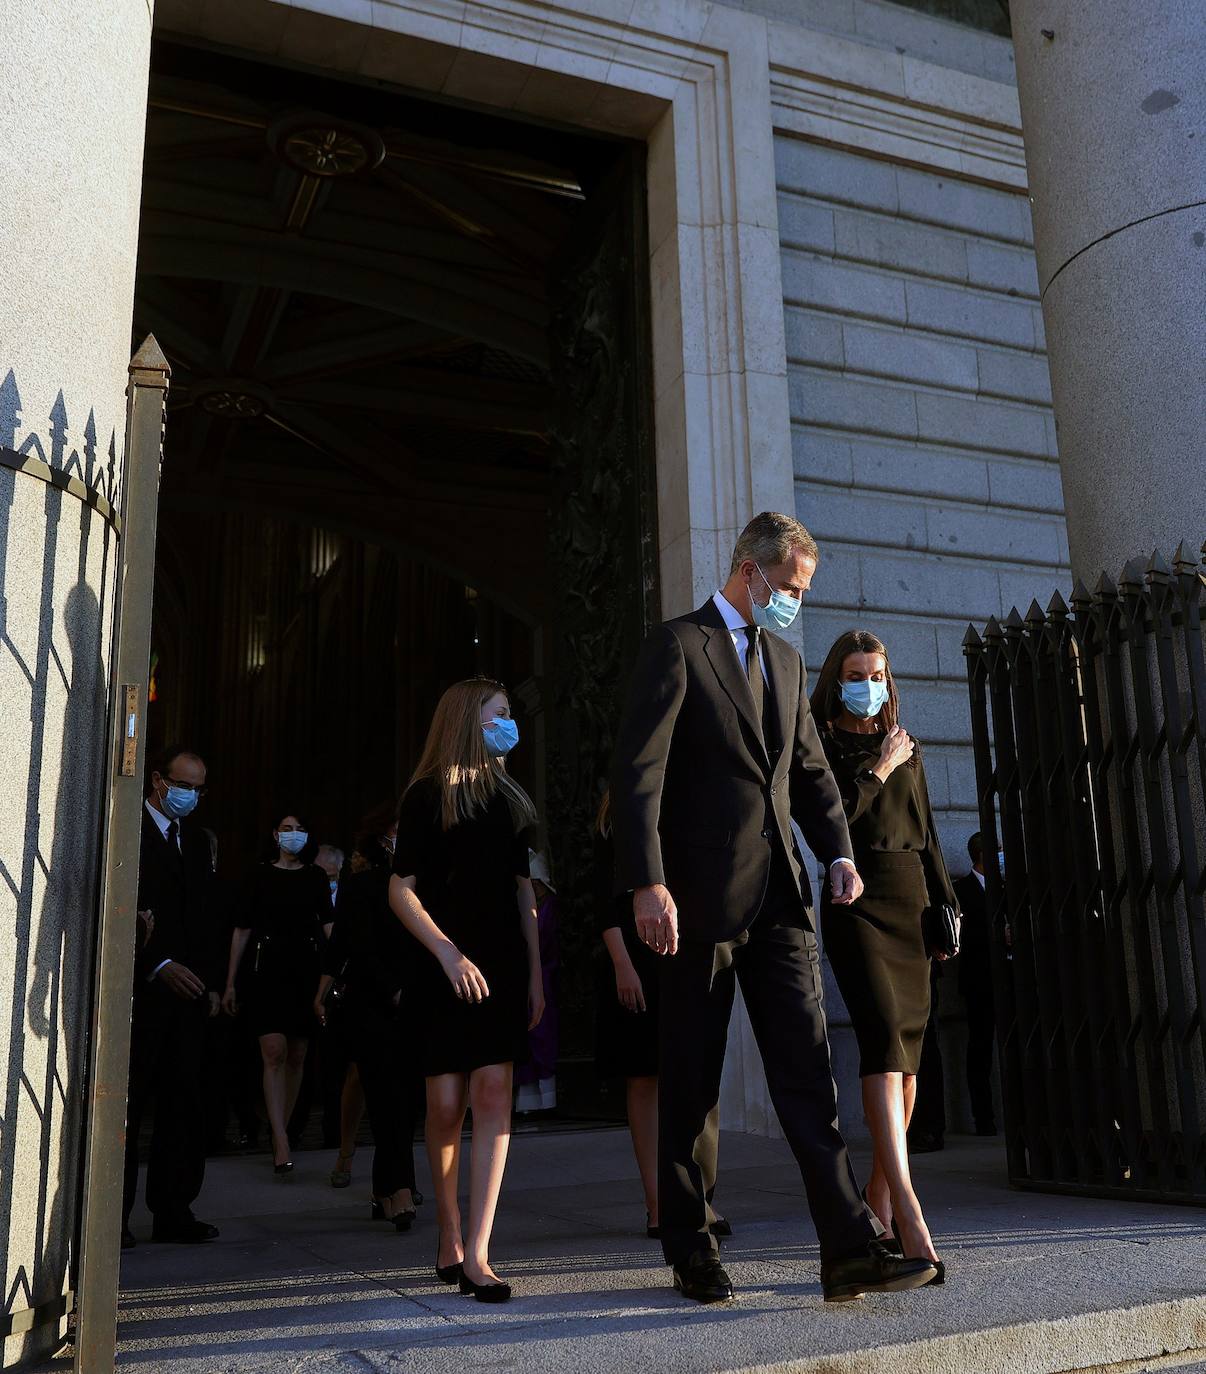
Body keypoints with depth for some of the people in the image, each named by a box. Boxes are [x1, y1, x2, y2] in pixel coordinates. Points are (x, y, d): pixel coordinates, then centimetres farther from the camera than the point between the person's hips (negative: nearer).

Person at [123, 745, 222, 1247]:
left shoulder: (196, 839, 17)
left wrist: (211, 981, 12)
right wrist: (158, 966, -14)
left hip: (188, 990, 6)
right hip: (141, 991, -6)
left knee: (183, 1105, 6)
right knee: (127, 1105, -1)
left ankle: (174, 1211, 13)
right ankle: (113, 1216, 9)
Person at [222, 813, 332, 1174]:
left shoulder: (316, 877, 10)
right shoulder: (260, 875, 6)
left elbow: (328, 924, 0)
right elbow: (242, 930, 7)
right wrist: (230, 983, 4)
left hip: (305, 969, 2)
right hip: (269, 970, -2)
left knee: (296, 1057, 6)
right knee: (274, 1052, -13)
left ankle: (280, 1132, 19)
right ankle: (281, 1144, -16)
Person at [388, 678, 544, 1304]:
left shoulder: (510, 796, 15)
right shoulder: (428, 795, 0)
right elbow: (401, 891, -5)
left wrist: (535, 974, 12)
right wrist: (449, 954, -16)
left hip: (504, 966, 4)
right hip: (445, 969, -3)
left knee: (493, 1097, -8)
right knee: (446, 1107, 1)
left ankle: (475, 1255, -7)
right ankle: (449, 1239, 21)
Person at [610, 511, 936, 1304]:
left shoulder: (785, 659, 19)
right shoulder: (678, 646, -4)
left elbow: (810, 768, 20)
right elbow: (638, 772, -12)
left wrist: (839, 851, 3)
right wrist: (648, 883, -21)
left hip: (779, 895, 6)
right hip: (703, 894, -6)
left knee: (808, 1066, 1)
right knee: (693, 1080, 5)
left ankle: (850, 1249, 2)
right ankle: (693, 1250, 18)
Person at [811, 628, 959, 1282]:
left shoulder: (906, 751, 19)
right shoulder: (819, 747, 2)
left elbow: (928, 837, 20)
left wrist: (945, 906, 13)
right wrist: (879, 770, -5)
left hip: (910, 902, 6)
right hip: (857, 903, -6)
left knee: (906, 1053, 5)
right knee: (884, 1034, -20)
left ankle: (879, 1197, 17)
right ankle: (908, 1212, -27)